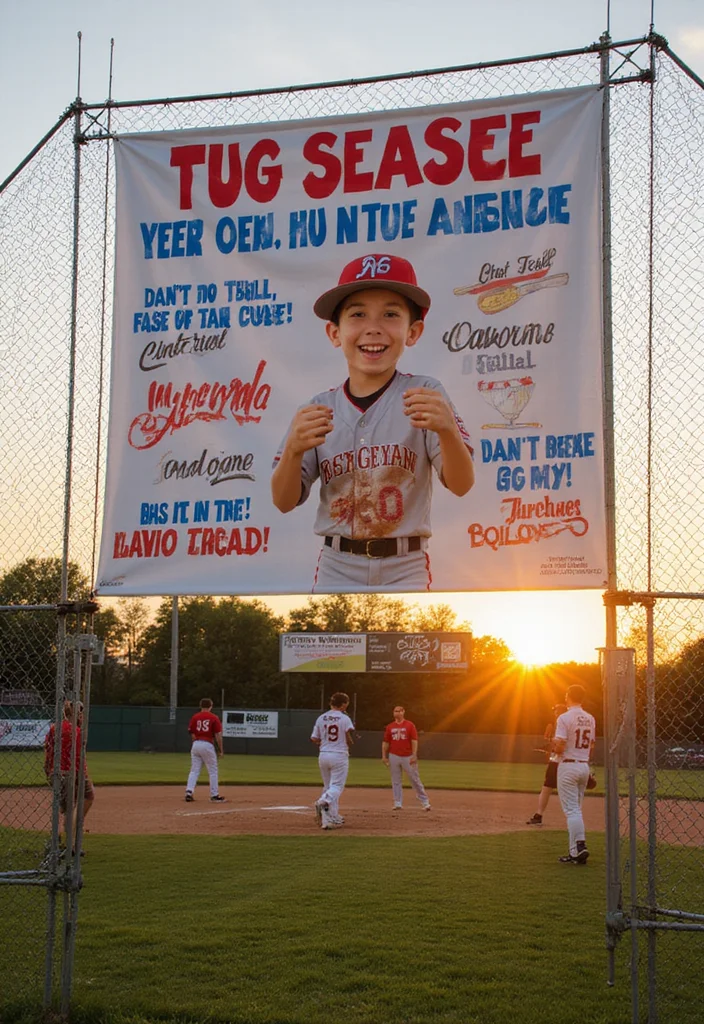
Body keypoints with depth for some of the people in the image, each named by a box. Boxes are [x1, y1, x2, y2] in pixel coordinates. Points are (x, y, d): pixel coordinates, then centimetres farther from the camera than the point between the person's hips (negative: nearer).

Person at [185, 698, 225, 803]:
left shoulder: (195, 717, 8)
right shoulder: (214, 718, -2)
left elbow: (192, 734, 7)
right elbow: (218, 735, -5)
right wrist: (220, 750, 1)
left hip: (196, 745, 4)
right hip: (208, 745, -3)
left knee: (194, 770, 8)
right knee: (213, 771, 6)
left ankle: (189, 792, -5)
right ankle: (214, 795, 8)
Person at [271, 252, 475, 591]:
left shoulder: (424, 394, -5)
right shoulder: (317, 411, 2)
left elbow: (461, 484, -12)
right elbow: (284, 501, -1)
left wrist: (447, 429, -32)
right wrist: (294, 449, -21)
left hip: (404, 568, -2)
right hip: (337, 569, 2)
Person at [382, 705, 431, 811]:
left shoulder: (410, 725, 0)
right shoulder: (390, 727, 8)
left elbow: (414, 741, -6)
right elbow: (385, 742, 10)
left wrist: (414, 755, -14)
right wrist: (384, 756, 3)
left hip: (408, 757, -3)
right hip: (394, 756, 3)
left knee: (415, 779, -1)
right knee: (396, 781, 4)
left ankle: (425, 802, 4)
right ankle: (398, 803, 9)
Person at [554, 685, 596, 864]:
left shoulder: (565, 718, -12)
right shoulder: (590, 719, 9)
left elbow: (559, 748, -18)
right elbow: (591, 748, 14)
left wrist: (553, 743, 3)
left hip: (568, 766, -7)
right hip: (584, 766, 7)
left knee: (572, 809, -6)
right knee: (576, 809, 13)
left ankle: (579, 846, -18)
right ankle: (575, 850, 12)